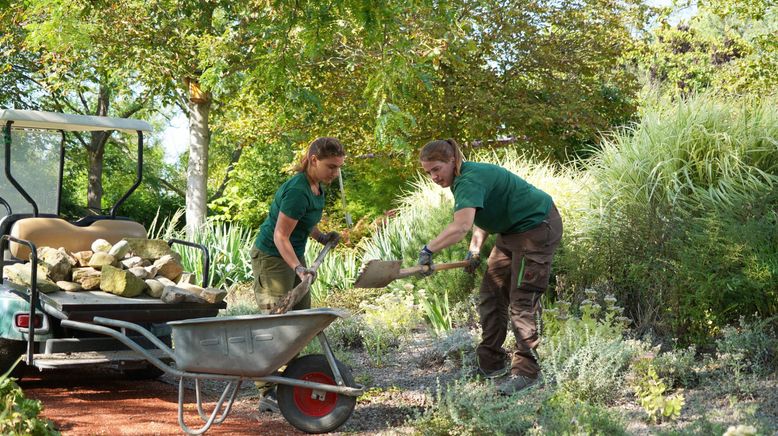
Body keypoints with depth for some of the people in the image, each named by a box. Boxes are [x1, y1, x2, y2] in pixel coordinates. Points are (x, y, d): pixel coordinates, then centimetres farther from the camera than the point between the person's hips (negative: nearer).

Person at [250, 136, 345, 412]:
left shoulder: (317, 187, 4)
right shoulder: (297, 192, -26)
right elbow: (280, 237, -27)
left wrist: (321, 237, 13)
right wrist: (298, 268, -36)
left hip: (293, 256, 10)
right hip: (272, 257, -10)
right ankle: (268, 394, -8)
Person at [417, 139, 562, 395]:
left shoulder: (469, 180, -27)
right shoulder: (463, 180, 5)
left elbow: (461, 227, -42)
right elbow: (481, 217, 17)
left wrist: (428, 250, -39)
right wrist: (475, 249, 5)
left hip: (537, 228, -11)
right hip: (512, 231, 11)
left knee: (522, 301, -11)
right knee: (490, 296, 10)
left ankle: (526, 371, -5)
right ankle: (491, 364, 16)